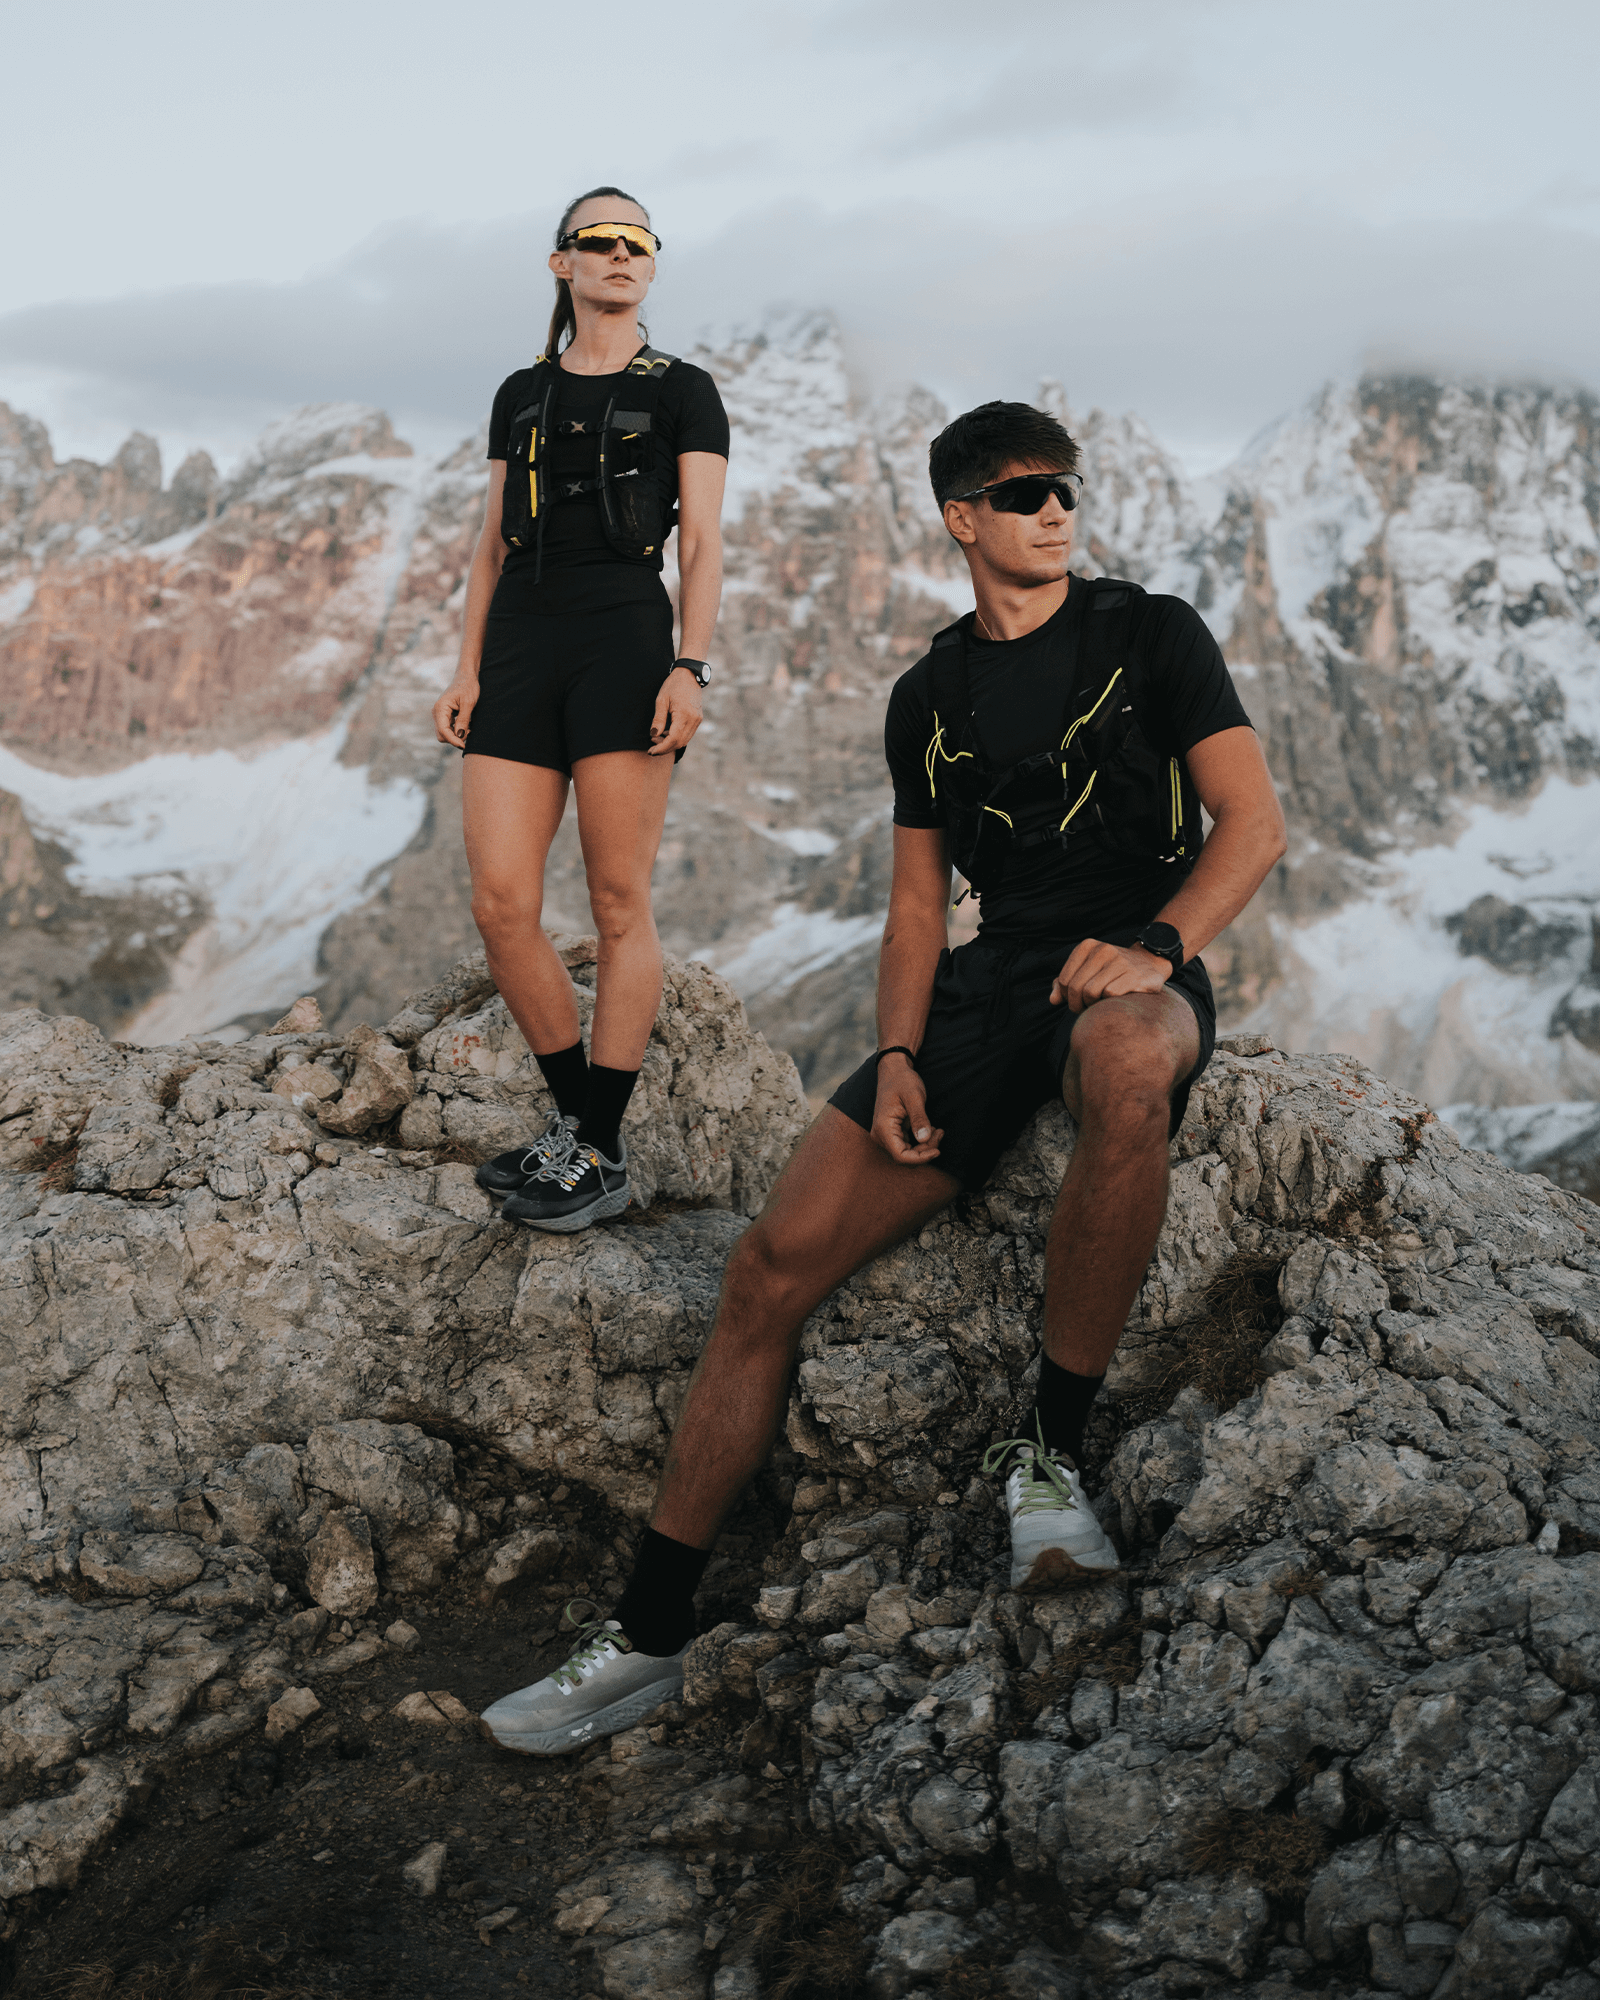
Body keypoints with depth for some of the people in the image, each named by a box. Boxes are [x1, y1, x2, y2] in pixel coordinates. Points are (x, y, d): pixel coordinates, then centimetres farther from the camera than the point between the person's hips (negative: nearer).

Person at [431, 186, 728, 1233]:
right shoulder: (523, 394, 20)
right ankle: (577, 1115, 11)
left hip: (625, 640, -4)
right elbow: (493, 545, 18)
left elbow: (703, 545, -1)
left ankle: (602, 1155, 1)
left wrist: (691, 666, -15)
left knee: (620, 902, -6)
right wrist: (468, 671, 8)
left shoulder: (682, 391, 8)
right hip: (520, 645, 4)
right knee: (501, 904, -5)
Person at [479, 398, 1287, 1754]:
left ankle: (1052, 1455, -26)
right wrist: (898, 1059, -2)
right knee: (771, 1268, -15)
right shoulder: (930, 699, 17)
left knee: (1127, 1065, -45)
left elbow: (1255, 822, -2)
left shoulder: (1151, 635, 6)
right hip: (989, 982, 3)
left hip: (1132, 976, -3)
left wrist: (1158, 946, -21)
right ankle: (651, 1631, -5)